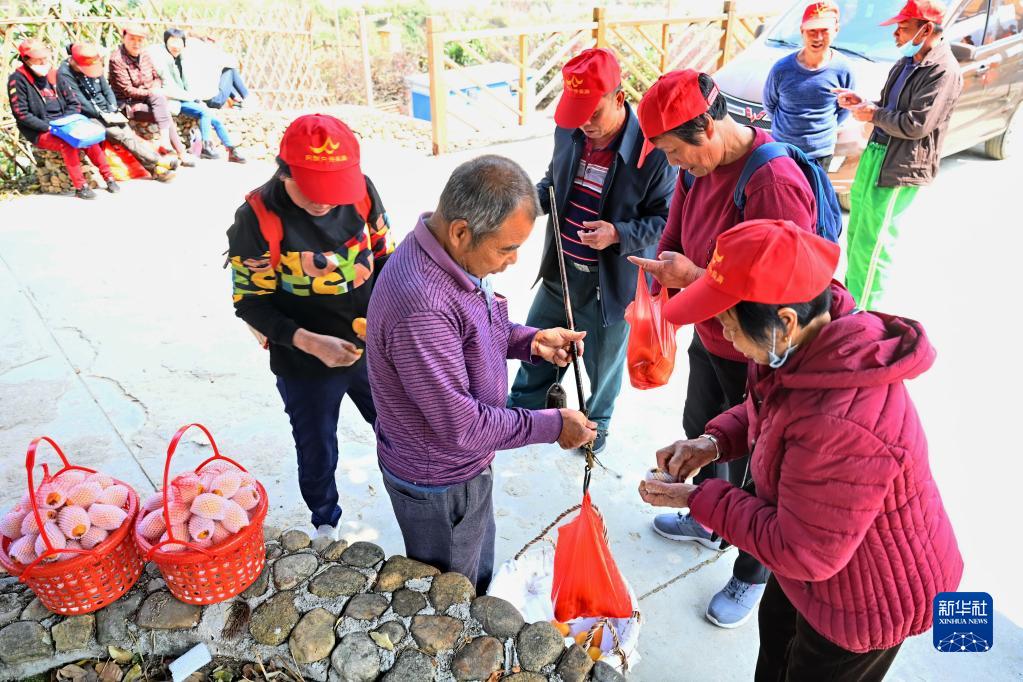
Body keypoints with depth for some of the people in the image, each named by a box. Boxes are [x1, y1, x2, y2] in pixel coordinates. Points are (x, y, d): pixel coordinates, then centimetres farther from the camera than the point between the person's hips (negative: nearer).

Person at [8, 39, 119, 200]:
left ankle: (109, 178, -18)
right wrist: (48, 127, -20)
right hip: (40, 133, -5)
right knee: (68, 143, -32)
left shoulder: (52, 75, 11)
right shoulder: (17, 80, -7)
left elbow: (73, 103, 12)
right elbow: (21, 114, -12)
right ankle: (80, 187, -29)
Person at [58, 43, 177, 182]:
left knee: (128, 132, -17)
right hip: (88, 118, -5)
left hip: (106, 113, 5)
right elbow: (80, 102, -17)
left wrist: (114, 112, -7)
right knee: (122, 135, -24)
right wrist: (103, 115, -18)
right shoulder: (65, 74, -12)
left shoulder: (94, 66, 6)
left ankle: (156, 168, -30)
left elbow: (107, 90, 8)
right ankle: (157, 162, -32)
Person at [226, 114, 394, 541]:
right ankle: (325, 521, 51)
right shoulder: (257, 218, -21)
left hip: (372, 350, 3)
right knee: (317, 451, 20)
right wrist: (310, 342, -26)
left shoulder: (361, 191, -13)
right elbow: (250, 302, -14)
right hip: (305, 367, -2)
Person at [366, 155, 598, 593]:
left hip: (466, 464, 9)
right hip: (437, 484, -9)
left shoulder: (454, 256, -8)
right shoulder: (420, 306, -39)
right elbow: (460, 425, -32)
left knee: (478, 574, 34)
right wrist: (551, 425, -21)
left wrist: (530, 341, -7)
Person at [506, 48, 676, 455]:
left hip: (611, 282, -5)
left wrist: (618, 234, -30)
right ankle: (522, 409, 48)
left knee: (603, 362, 18)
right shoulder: (568, 132, -6)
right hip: (560, 271, 5)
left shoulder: (652, 149, -23)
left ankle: (595, 424, 46)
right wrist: (534, 199, -9)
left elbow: (665, 218, -14)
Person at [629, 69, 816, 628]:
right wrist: (662, 267, -11)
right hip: (708, 340, 9)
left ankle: (752, 576, 38)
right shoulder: (700, 163, -4)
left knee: (748, 470, 10)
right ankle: (708, 522, 56)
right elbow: (676, 231, 9)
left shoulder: (775, 185, -31)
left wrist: (693, 278, -31)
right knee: (699, 433, 27)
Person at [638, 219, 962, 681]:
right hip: (809, 543, 8)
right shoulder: (814, 340, -17)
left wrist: (698, 500, -24)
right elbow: (766, 409, 5)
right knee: (776, 628, 33)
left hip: (871, 599, -8)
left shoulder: (842, 427, -44)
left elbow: (801, 552, -31)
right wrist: (715, 442, -12)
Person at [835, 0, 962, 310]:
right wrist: (860, 102, 3)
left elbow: (915, 124, -21)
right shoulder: (907, 63, 13)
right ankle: (851, 295, 35)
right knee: (856, 235, 19)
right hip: (873, 156, 10)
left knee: (871, 246, -7)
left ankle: (863, 314, 2)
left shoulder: (944, 71, -16)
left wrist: (873, 115, -11)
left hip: (898, 171, -10)